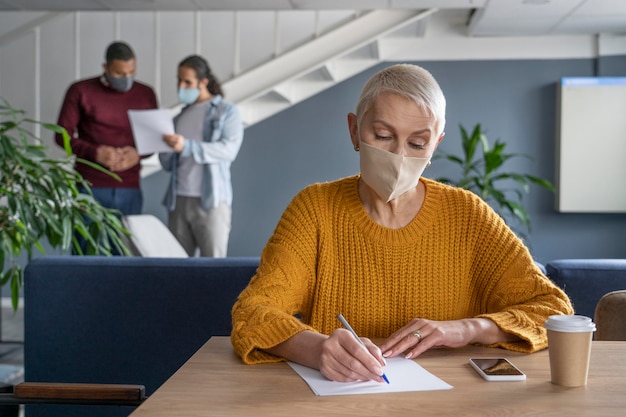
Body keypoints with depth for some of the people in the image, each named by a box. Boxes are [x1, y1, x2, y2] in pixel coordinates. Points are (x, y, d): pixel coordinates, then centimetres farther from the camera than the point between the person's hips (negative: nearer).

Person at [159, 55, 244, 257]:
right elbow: (168, 165, 15)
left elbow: (229, 149, -14)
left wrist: (187, 146, -24)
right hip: (178, 200, 5)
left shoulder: (227, 111, 4)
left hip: (211, 200, -4)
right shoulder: (180, 117, 17)